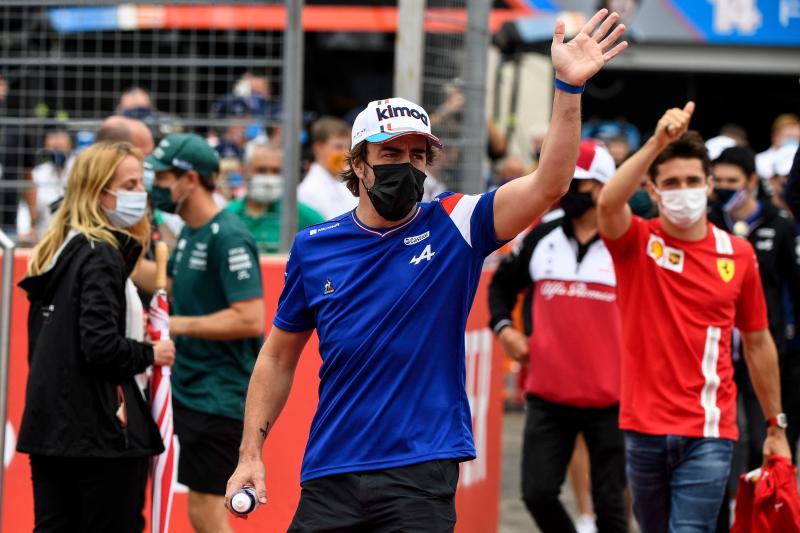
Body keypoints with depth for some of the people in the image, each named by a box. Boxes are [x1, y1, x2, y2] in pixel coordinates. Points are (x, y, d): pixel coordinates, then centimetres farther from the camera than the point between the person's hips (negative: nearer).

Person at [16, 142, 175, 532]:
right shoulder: (101, 255, -14)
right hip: (101, 428, -8)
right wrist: (151, 354, -6)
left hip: (48, 425, 8)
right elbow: (102, 346, -22)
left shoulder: (56, 251, 13)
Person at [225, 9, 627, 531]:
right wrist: (251, 454, 9)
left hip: (420, 477, -2)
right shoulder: (313, 246, 7)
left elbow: (548, 185, -14)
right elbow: (279, 356, 15)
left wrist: (569, 87, -25)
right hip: (329, 479, 2)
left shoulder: (453, 227, 0)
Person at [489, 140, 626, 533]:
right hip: (549, 396, 3)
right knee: (538, 493, -2)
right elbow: (503, 283, 23)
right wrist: (503, 327, 6)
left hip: (610, 400, -3)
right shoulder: (541, 239, 8)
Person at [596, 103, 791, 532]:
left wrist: (776, 426, 14)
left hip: (708, 431, -1)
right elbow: (608, 203, -25)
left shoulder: (739, 254, 4)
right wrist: (657, 143, -34)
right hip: (645, 427, 1)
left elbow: (757, 343, 12)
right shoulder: (636, 243, -1)